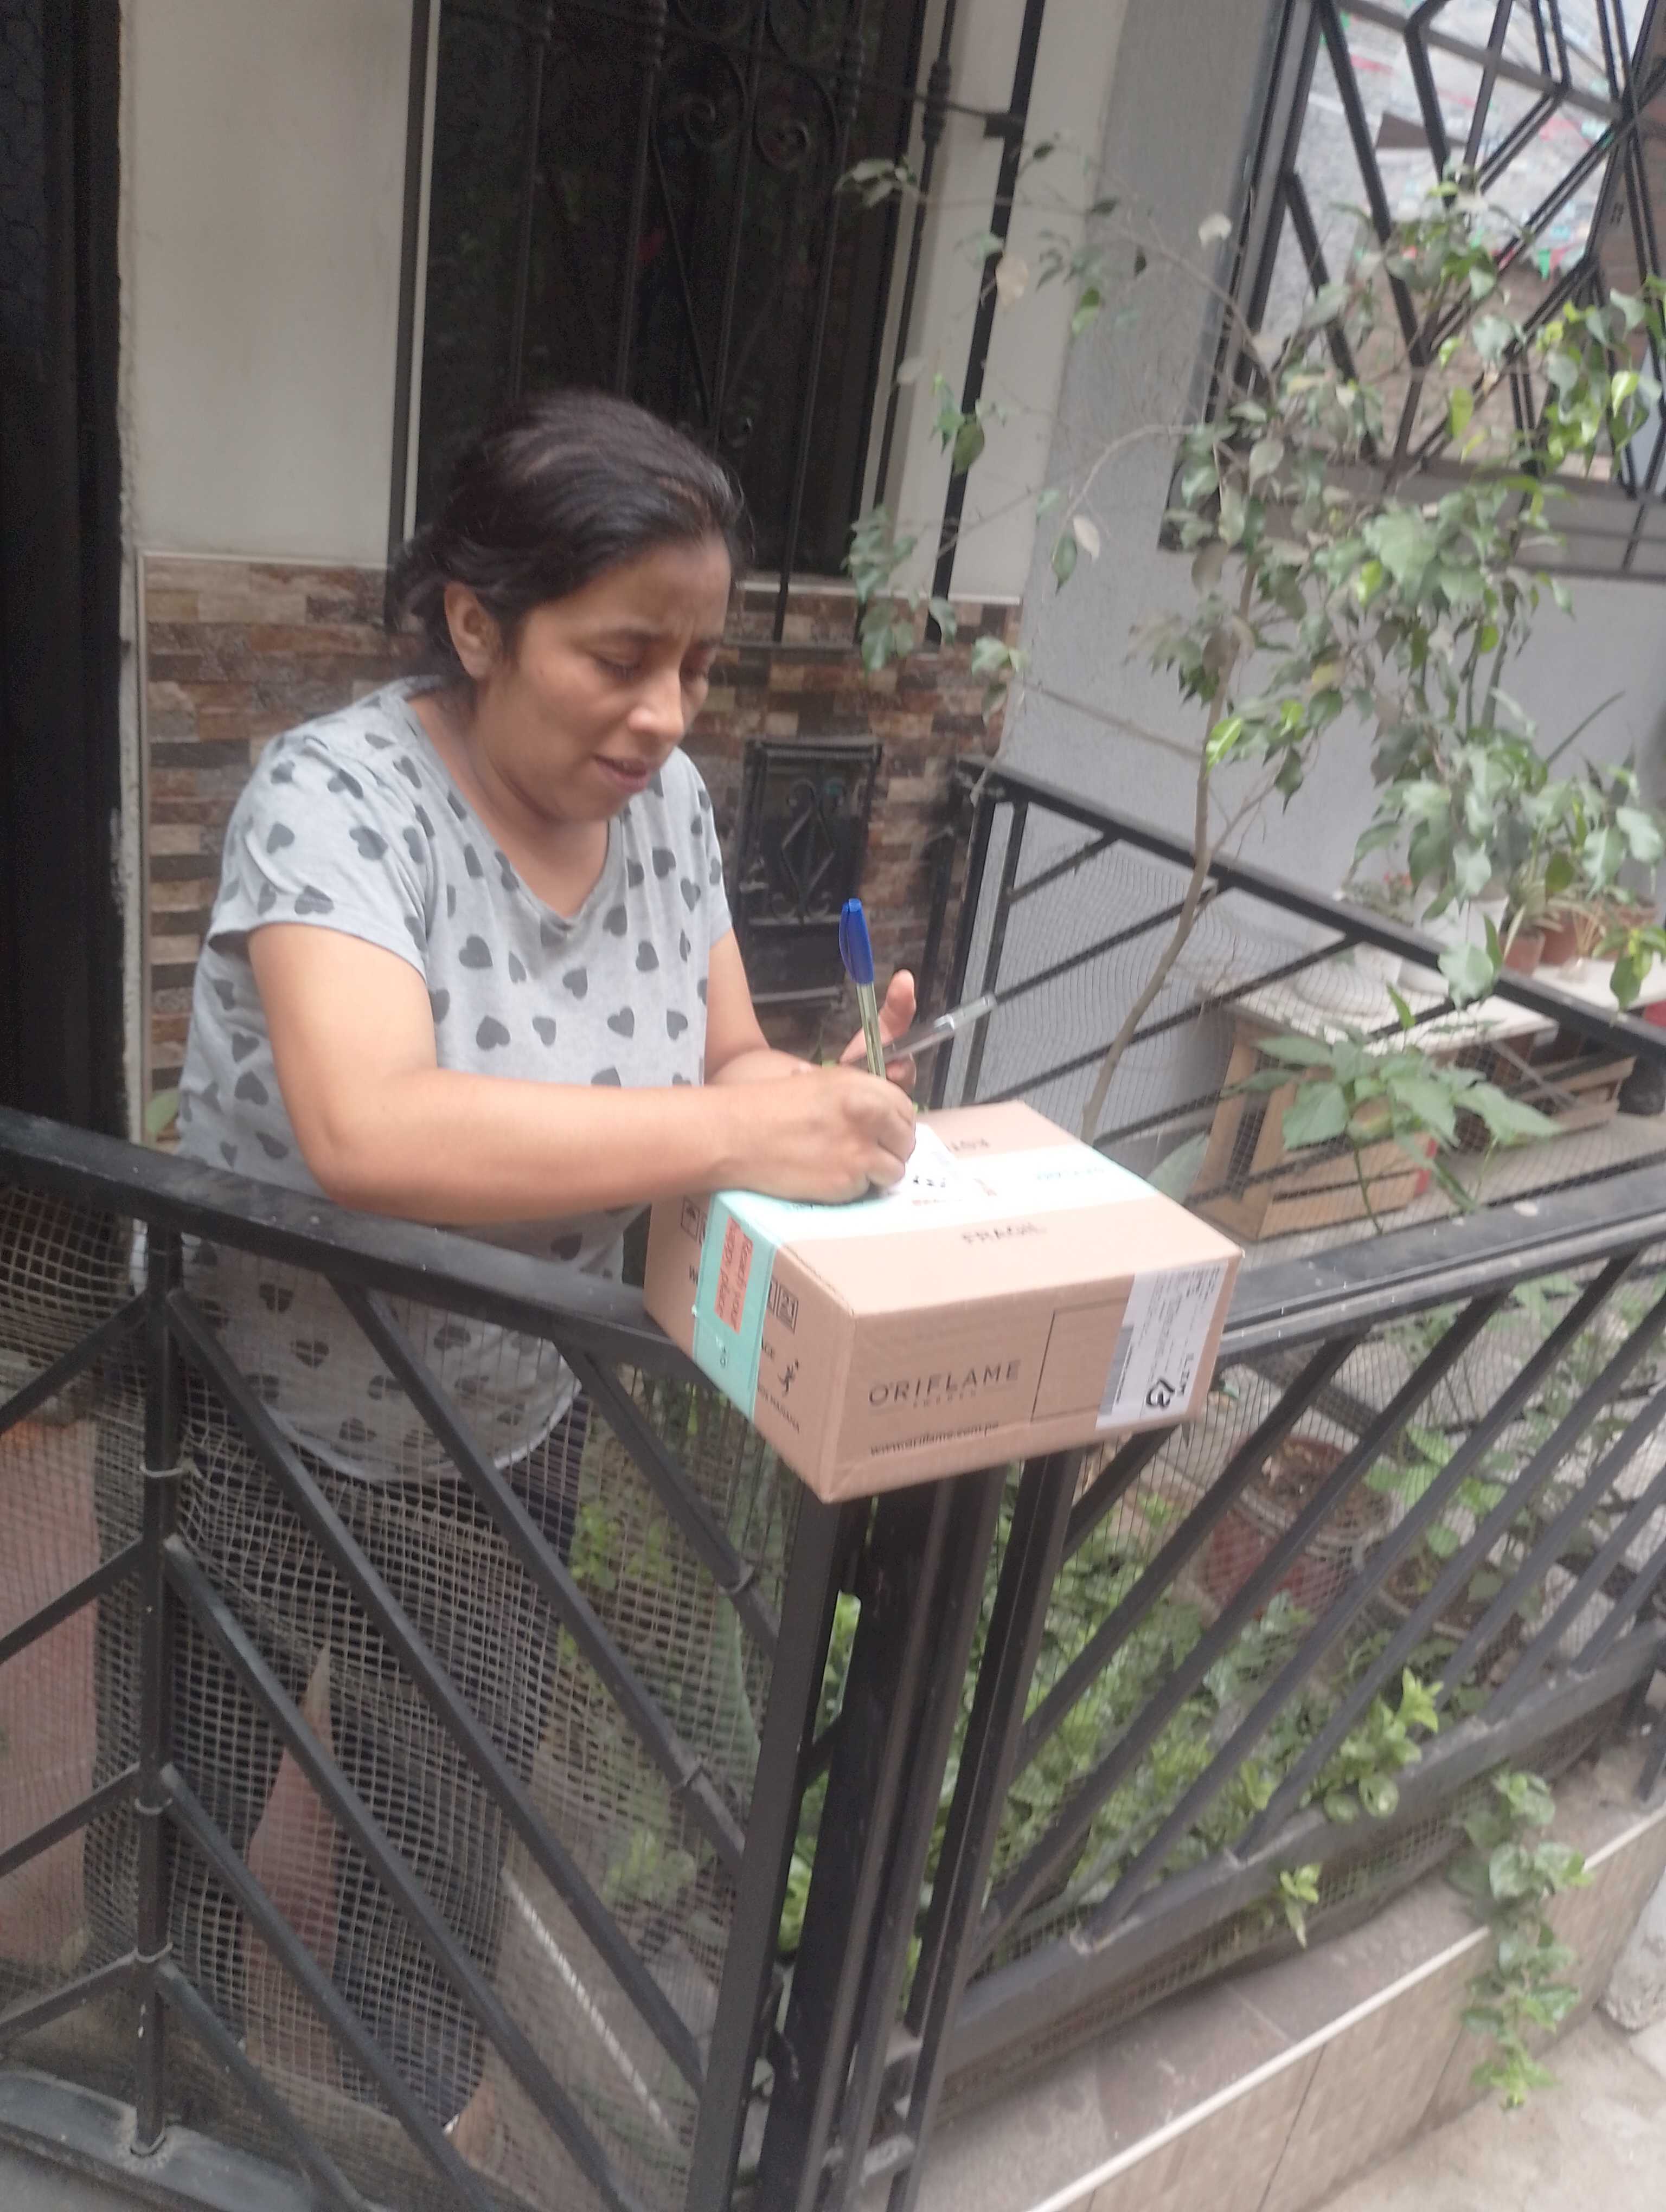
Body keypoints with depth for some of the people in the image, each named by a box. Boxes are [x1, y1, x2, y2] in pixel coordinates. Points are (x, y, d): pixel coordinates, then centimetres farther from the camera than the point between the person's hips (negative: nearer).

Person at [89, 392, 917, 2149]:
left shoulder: (663, 799, -7)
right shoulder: (336, 795, -27)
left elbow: (718, 1061, -1)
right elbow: (364, 1131, -41)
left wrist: (822, 1096, -23)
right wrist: (736, 1132, -41)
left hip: (508, 1430, 5)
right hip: (252, 1430, -4)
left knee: (458, 1793, 22)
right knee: (196, 1801, 20)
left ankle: (415, 2086, 53)